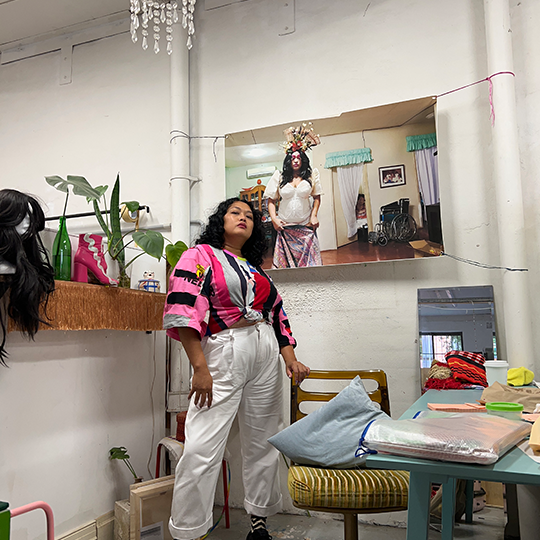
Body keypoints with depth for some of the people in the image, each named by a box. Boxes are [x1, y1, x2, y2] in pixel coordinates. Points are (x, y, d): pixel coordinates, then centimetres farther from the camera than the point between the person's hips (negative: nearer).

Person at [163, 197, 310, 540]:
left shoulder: (258, 269, 20)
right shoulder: (201, 256, 1)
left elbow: (278, 316, 20)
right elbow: (184, 311, -11)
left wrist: (291, 358, 6)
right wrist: (200, 368, -17)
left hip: (266, 357, 6)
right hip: (222, 356, -6)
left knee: (263, 443, 13)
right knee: (202, 449, -8)